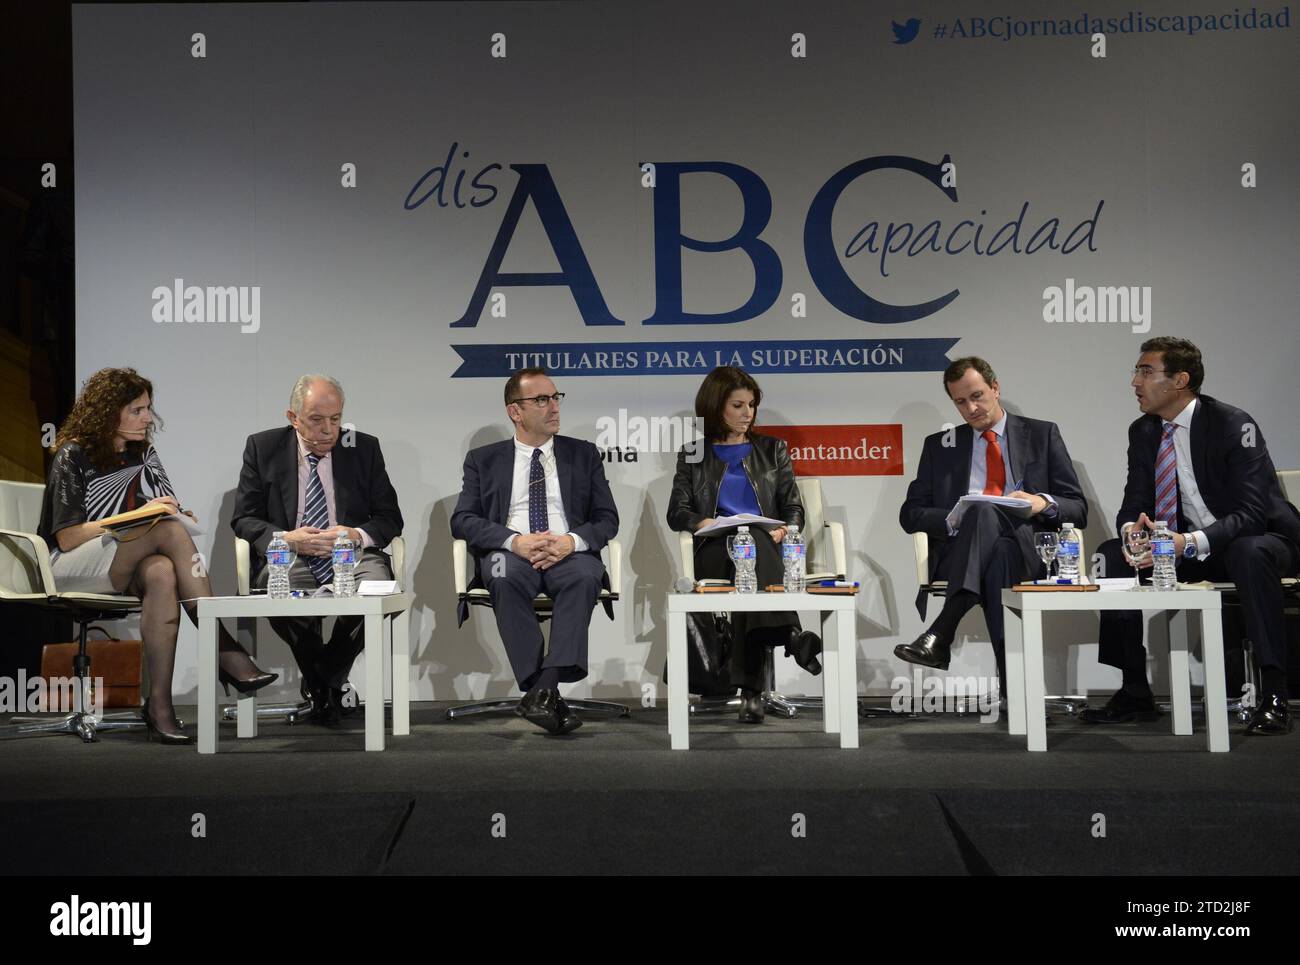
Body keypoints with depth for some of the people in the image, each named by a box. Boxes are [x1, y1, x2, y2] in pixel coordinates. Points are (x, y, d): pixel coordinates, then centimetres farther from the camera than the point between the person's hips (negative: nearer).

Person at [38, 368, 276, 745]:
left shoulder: (143, 453, 14)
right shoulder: (73, 456, -4)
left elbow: (169, 509, 14)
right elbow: (67, 538, -11)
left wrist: (176, 514, -11)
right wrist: (140, 516, -19)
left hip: (124, 567, 5)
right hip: (69, 566, -5)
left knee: (162, 574, -36)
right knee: (170, 530, -32)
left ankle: (160, 704, -41)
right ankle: (222, 649, -36)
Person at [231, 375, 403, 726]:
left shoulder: (364, 448, 7)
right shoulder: (263, 447, 6)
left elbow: (390, 518, 7)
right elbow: (243, 519, 4)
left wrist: (358, 535, -16)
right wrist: (286, 538, -16)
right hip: (288, 555, -1)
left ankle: (326, 680, -5)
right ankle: (324, 686, -7)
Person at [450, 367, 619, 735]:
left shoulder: (584, 454, 19)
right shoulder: (483, 459, 16)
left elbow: (607, 518, 11)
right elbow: (462, 520, 4)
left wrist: (572, 541, -12)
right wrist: (514, 541, -15)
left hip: (569, 552, 1)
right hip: (510, 553, -1)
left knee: (585, 576, -35)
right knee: (505, 577, -36)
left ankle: (543, 689, -41)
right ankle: (548, 697, -37)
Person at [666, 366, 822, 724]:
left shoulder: (772, 449, 25)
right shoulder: (693, 455, 21)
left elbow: (793, 508, 16)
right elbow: (677, 512, 10)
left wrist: (783, 531, -8)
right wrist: (704, 524, -14)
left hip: (766, 547, 1)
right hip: (715, 550, -1)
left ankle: (750, 687, -54)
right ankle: (790, 633, -61)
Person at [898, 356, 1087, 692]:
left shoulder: (1043, 435, 18)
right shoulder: (940, 445, 22)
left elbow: (1078, 510, 13)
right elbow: (910, 514, 14)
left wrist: (1044, 503, -10)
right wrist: (954, 520, -7)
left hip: (1027, 549, -1)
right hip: (958, 552, 1)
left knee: (983, 511, -37)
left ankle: (939, 636, -49)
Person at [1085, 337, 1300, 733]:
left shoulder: (1232, 425, -20)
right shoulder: (1143, 432, 1)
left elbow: (1251, 513, -27)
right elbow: (1135, 504, 1)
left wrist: (1191, 542, -41)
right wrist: (1132, 530, -24)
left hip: (1258, 541, -6)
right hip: (1186, 548, 6)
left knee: (1249, 553, -39)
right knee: (1112, 554, -11)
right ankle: (1135, 693, -7)